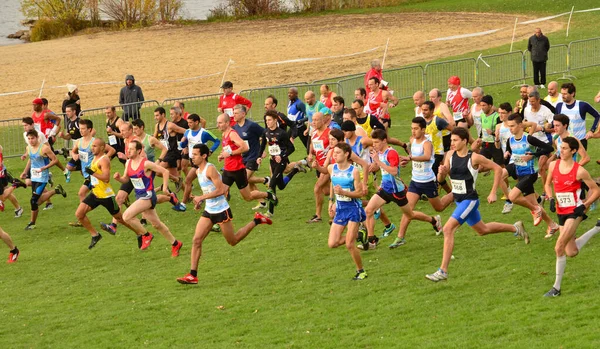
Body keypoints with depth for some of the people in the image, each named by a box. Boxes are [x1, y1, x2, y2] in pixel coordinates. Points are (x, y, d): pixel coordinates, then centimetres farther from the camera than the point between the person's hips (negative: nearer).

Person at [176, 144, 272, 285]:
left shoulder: (210, 169, -19)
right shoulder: (198, 171, 8)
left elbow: (220, 190, -26)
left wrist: (201, 197, -25)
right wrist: (200, 201, 6)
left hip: (221, 211, -8)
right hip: (208, 211, 8)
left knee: (233, 241, 7)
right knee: (196, 240, -4)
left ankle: (256, 221, 25)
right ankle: (193, 275, -4)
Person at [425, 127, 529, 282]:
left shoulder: (474, 158, -17)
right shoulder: (450, 155, 0)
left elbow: (497, 169, -9)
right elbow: (440, 179, 2)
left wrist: (493, 193, -10)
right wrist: (441, 172, -22)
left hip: (469, 200, -8)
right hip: (459, 199, 8)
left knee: (448, 229, -20)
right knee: (482, 230, 25)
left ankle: (443, 271, -19)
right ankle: (516, 228, 46)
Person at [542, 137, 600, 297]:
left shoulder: (579, 171, -14)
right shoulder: (553, 165, 0)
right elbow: (548, 184, 16)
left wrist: (584, 205, -16)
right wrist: (551, 198, -3)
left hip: (575, 212, -6)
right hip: (561, 212, 7)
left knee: (559, 248, -16)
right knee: (571, 252, 13)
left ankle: (556, 288, -6)